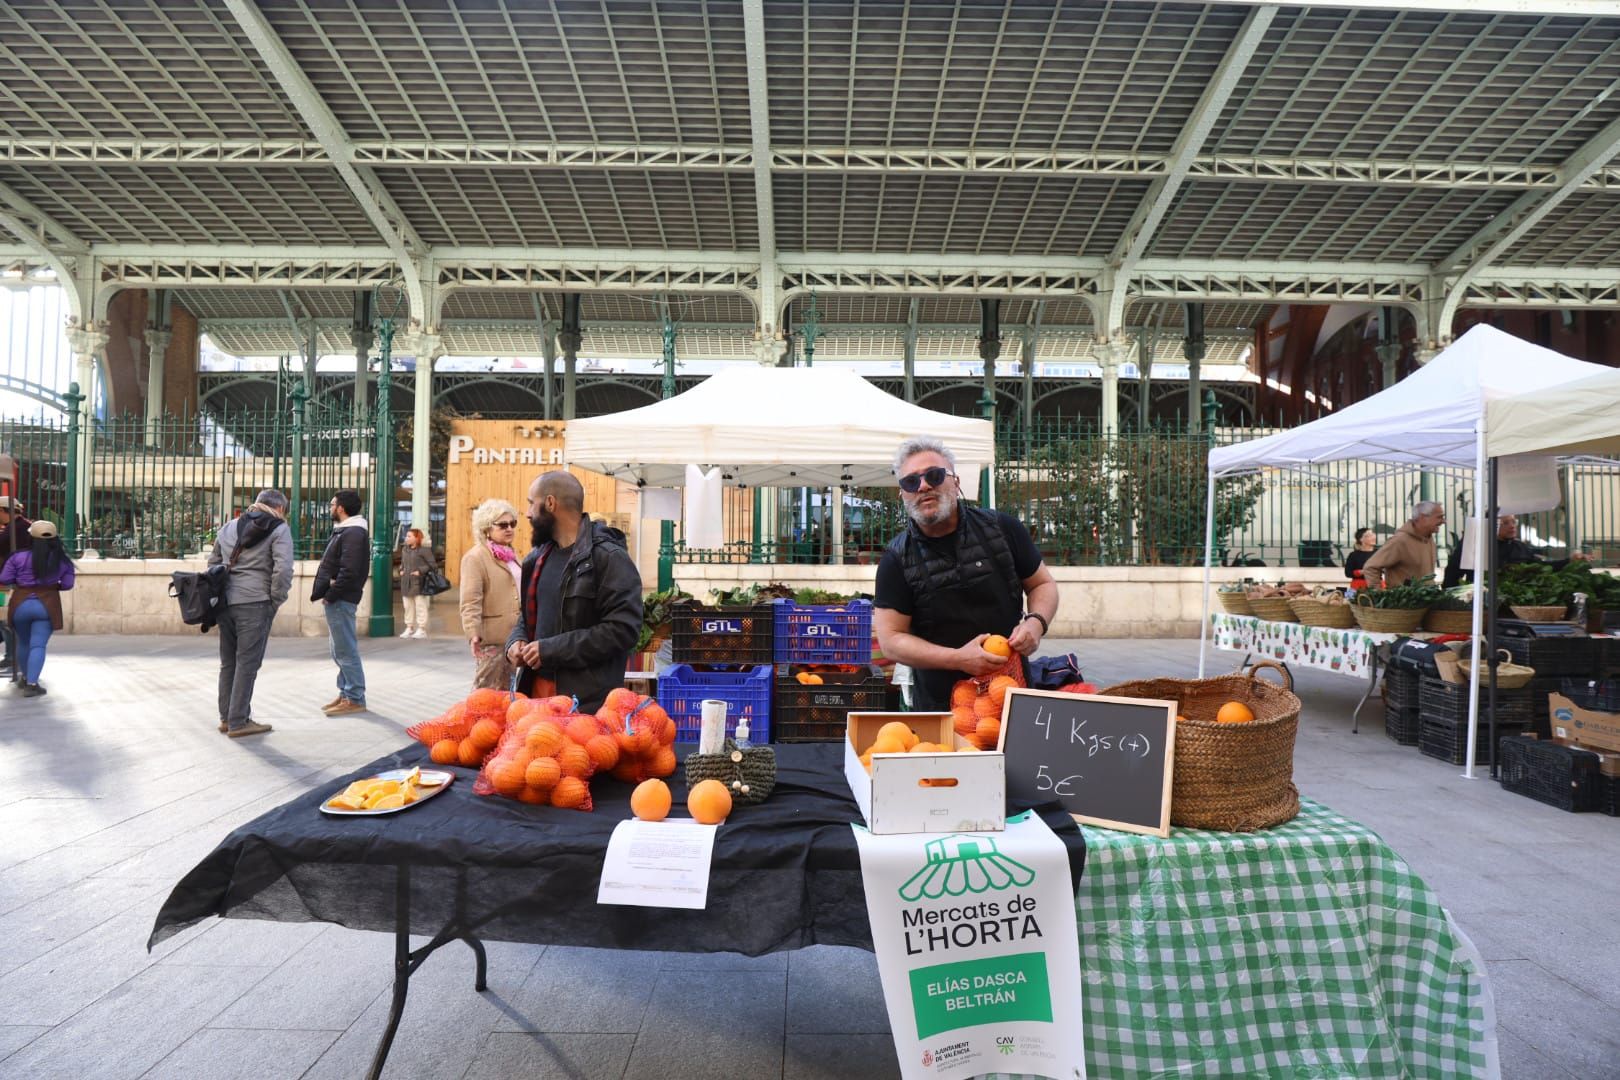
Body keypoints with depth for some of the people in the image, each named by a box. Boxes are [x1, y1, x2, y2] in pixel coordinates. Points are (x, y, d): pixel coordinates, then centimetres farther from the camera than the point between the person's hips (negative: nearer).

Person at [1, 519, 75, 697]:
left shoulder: (18, 557, -4)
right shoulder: (63, 561, -1)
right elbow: (67, 584, 2)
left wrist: (19, 581, 18)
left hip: (20, 604, 1)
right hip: (47, 605, -1)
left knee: (23, 643, 20)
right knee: (38, 645, -3)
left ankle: (26, 678, 34)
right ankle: (31, 684, -13)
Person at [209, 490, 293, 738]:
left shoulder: (230, 526, 17)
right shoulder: (279, 529, -5)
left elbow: (213, 561, 22)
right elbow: (283, 569, -15)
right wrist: (276, 601, -6)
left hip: (225, 602, 7)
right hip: (254, 604, -7)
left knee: (228, 662, 16)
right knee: (247, 663, 0)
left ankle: (226, 718, 26)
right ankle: (238, 723, 5)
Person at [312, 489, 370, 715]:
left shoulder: (353, 533, -16)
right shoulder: (344, 530, 17)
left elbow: (349, 571, -24)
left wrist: (330, 595, -16)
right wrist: (328, 592, 3)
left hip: (340, 600, -11)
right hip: (337, 599, 11)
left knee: (346, 651, -5)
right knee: (340, 651, 16)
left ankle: (355, 699, 0)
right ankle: (345, 693, 25)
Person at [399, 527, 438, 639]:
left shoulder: (424, 550, -9)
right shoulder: (405, 550, 14)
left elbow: (433, 565, -13)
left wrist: (420, 571, -17)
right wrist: (401, 570, 9)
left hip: (419, 584, -7)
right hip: (406, 583, 7)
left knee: (420, 606, -2)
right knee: (408, 607, 12)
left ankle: (421, 629, 4)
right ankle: (409, 628, 20)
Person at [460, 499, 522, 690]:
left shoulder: (511, 555, 16)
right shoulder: (475, 557, -11)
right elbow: (470, 602, -19)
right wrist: (473, 633, -30)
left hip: (513, 636, 8)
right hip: (490, 638, -8)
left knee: (506, 691, 17)